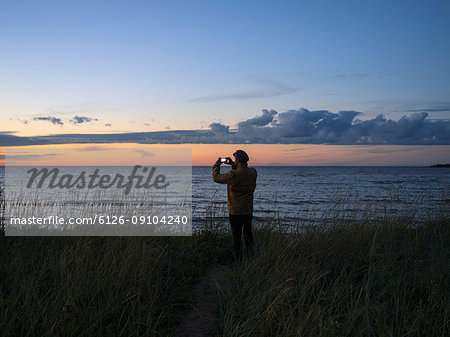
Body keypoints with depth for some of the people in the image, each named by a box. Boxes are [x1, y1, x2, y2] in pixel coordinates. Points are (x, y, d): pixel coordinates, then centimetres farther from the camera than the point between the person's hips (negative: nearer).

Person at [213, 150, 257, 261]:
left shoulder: (233, 175, -22)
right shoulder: (253, 172, -4)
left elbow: (217, 178, -6)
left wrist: (217, 165, 9)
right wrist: (232, 164, 18)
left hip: (235, 212, -5)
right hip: (249, 210, 5)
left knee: (237, 236, 5)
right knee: (248, 233, 19)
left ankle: (238, 259, 13)